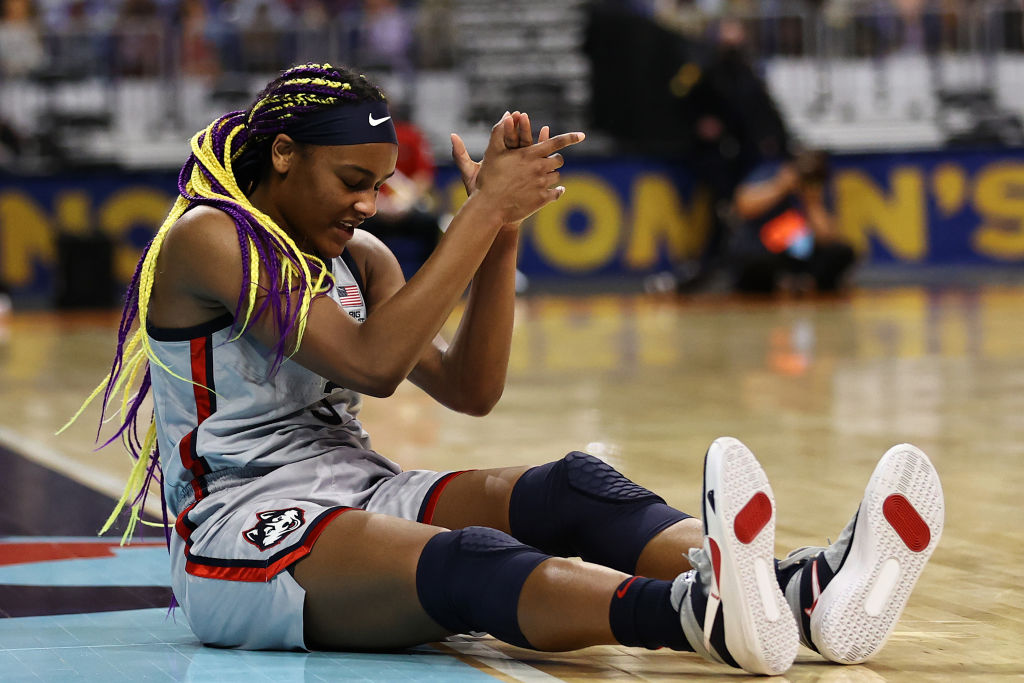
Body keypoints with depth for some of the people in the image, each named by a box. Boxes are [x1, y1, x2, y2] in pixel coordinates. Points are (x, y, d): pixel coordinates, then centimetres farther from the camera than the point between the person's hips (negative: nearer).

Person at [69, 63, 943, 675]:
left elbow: (469, 390, 8)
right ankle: (700, 612, -69)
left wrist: (504, 232, -1)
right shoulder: (208, 241, -10)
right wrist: (483, 212, -19)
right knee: (468, 563, -39)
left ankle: (806, 593, -46)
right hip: (241, 538, -8)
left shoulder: (357, 257, 17)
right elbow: (373, 362, -22)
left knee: (571, 490, -20)